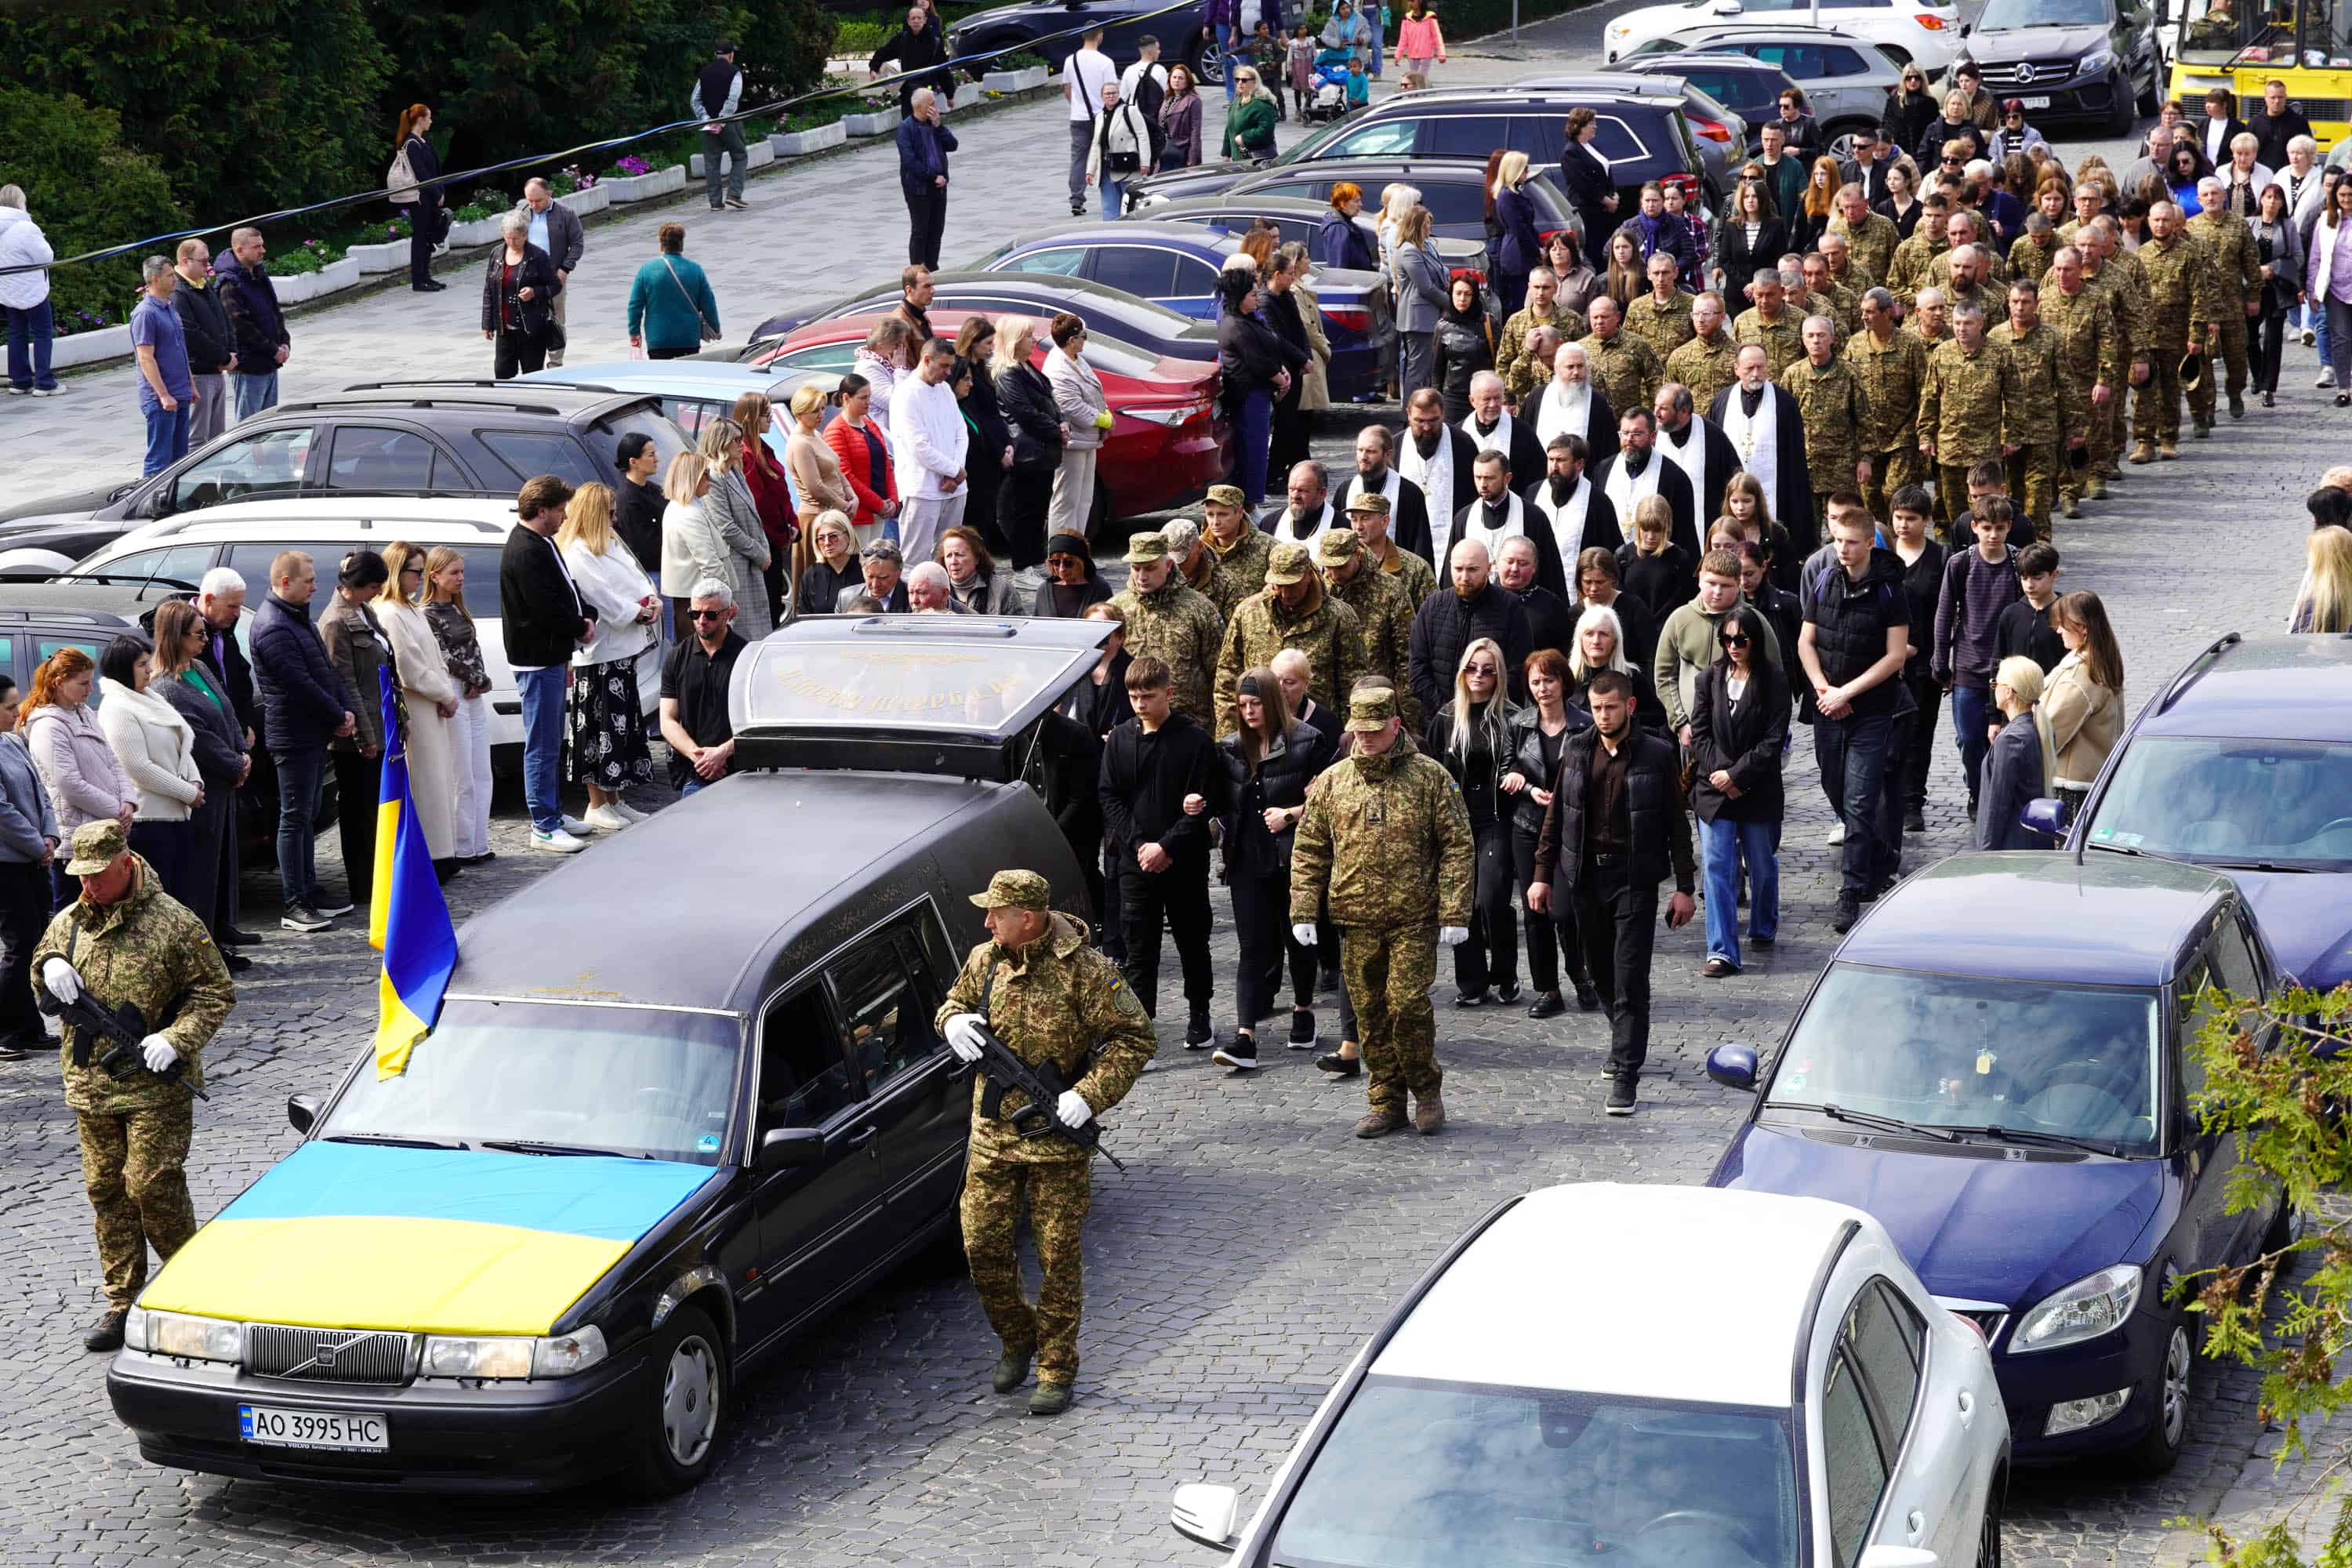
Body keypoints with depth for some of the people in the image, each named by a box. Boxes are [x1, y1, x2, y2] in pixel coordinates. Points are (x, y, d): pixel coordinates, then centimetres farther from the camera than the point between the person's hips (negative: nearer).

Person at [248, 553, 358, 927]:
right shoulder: (274, 627, -19)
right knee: (295, 818, -6)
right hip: (294, 737, -10)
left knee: (307, 815, 15)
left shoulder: (298, 619, 15)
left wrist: (347, 709, 3)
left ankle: (309, 892, 23)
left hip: (314, 734, 10)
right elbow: (301, 685, -22)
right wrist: (339, 717, -12)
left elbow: (326, 669, 17)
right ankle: (295, 905, -4)